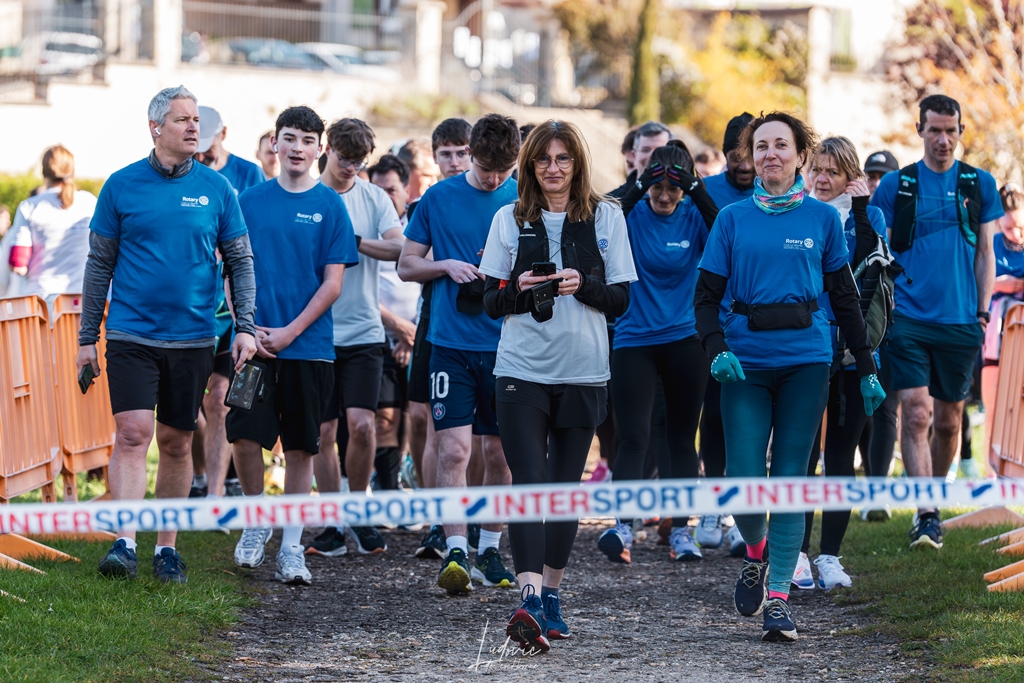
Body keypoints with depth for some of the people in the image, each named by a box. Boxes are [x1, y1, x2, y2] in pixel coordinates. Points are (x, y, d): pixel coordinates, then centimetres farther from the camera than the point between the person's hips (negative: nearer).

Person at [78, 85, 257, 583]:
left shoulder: (216, 188, 4)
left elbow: (240, 261, 9)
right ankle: (124, 542, -17)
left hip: (192, 337, 2)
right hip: (131, 334, -2)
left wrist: (245, 327, -2)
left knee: (177, 444, 8)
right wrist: (88, 337, 4)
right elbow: (99, 263, 6)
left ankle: (167, 547, 18)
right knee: (133, 432, -14)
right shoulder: (122, 186, 0)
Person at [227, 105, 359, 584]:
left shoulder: (329, 206, 2)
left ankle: (292, 548, 9)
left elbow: (333, 283, -1)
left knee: (300, 448, 3)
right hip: (256, 341, 1)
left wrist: (291, 331, -10)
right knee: (245, 435, -8)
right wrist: (249, 326, -6)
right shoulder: (251, 202, 6)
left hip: (309, 344, -1)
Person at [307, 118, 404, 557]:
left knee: (361, 425, -11)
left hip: (363, 332, 0)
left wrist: (352, 241, -18)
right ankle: (333, 523, 12)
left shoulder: (374, 199, 6)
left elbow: (399, 248, -7)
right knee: (324, 431, 2)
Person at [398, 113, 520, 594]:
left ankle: (490, 549, 21)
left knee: (499, 453, 8)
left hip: (507, 344, 1)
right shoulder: (439, 198, 3)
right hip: (452, 342, -1)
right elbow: (406, 265, 8)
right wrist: (447, 266, -10)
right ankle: (456, 551, -11)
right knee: (454, 449, -11)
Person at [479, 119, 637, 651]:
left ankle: (550, 595, 21)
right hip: (521, 371, -1)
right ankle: (529, 597, -23)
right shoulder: (510, 220, 6)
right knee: (528, 482, -12)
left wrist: (582, 285, -15)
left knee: (566, 485, 8)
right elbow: (490, 302, 6)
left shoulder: (605, 218, 5)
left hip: (582, 372, 1)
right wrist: (517, 289, -15)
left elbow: (621, 300, 4)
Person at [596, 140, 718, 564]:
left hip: (686, 340, 2)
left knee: (682, 437, 8)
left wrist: (700, 195, -22)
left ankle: (681, 529, 13)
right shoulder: (633, 212, -4)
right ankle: (623, 526, -20)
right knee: (634, 436, -12)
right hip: (634, 339, -2)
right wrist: (636, 193, -26)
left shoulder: (694, 216, -1)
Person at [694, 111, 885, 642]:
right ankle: (755, 553, 23)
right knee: (743, 479, -7)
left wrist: (867, 369, 9)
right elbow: (707, 296, 4)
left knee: (790, 479, -2)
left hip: (806, 361, 0)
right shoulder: (733, 219, 5)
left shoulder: (822, 218, 5)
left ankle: (778, 597, 2)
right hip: (746, 362, 0)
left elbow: (844, 298, 10)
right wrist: (717, 350, -14)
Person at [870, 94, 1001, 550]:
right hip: (908, 319, -2)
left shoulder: (980, 184, 7)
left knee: (948, 420, 9)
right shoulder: (896, 185, 4)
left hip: (960, 321, 2)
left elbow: (985, 253, 10)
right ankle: (926, 514, -16)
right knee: (916, 412, -13)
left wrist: (983, 312, 4)